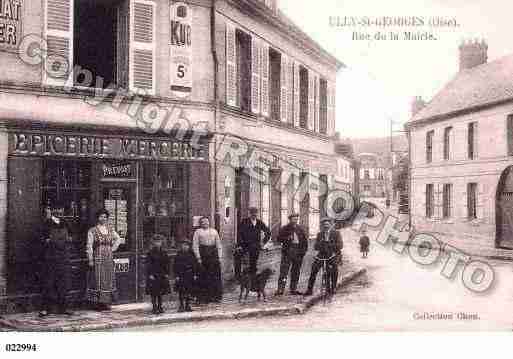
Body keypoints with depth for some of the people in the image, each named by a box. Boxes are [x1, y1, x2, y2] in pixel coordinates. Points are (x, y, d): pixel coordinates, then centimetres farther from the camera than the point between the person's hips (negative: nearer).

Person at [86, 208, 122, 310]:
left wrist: (113, 248, 10)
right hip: (97, 259, -5)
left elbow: (118, 239, 24)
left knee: (109, 280, 5)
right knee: (98, 280, -4)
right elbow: (89, 246, -7)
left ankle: (107, 302, 11)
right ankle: (98, 302, 0)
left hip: (108, 259, 5)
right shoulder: (92, 231, -4)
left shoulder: (110, 230, 9)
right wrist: (90, 260, -12)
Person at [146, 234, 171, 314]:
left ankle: (160, 307, 18)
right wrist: (150, 274, -14)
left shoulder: (163, 253, 9)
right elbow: (149, 264, -8)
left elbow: (167, 264, 12)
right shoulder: (150, 253, -4)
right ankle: (154, 308, 2)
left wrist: (167, 274, 5)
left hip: (162, 275, 4)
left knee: (161, 292, 9)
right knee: (154, 292, -3)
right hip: (153, 275, -4)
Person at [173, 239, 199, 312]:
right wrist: (176, 275, -6)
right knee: (181, 291, -3)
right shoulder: (178, 255, 2)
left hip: (190, 275, 2)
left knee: (189, 290, 4)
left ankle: (188, 305, 13)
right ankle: (181, 306, 4)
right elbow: (175, 266, 1)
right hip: (181, 275, -2)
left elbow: (195, 265, 9)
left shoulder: (191, 255, 7)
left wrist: (195, 275, 4)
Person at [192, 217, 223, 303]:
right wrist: (198, 258, -9)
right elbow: (195, 246, -1)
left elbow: (219, 245, 14)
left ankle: (217, 296, 8)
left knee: (215, 276, 1)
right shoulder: (198, 232, 5)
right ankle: (204, 297, 5)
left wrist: (219, 257, 5)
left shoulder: (214, 231, 15)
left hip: (214, 255, 3)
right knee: (204, 277, -2)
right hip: (203, 256, -3)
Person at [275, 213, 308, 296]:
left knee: (296, 272, 8)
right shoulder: (284, 228, 3)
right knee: (284, 271, -11)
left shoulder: (300, 229, 14)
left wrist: (304, 250, 8)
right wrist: (288, 238, -16)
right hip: (288, 251, -4)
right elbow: (279, 238, -2)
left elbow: (305, 240, 19)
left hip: (298, 252, 4)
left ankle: (293, 289, 16)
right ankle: (280, 289, -12)